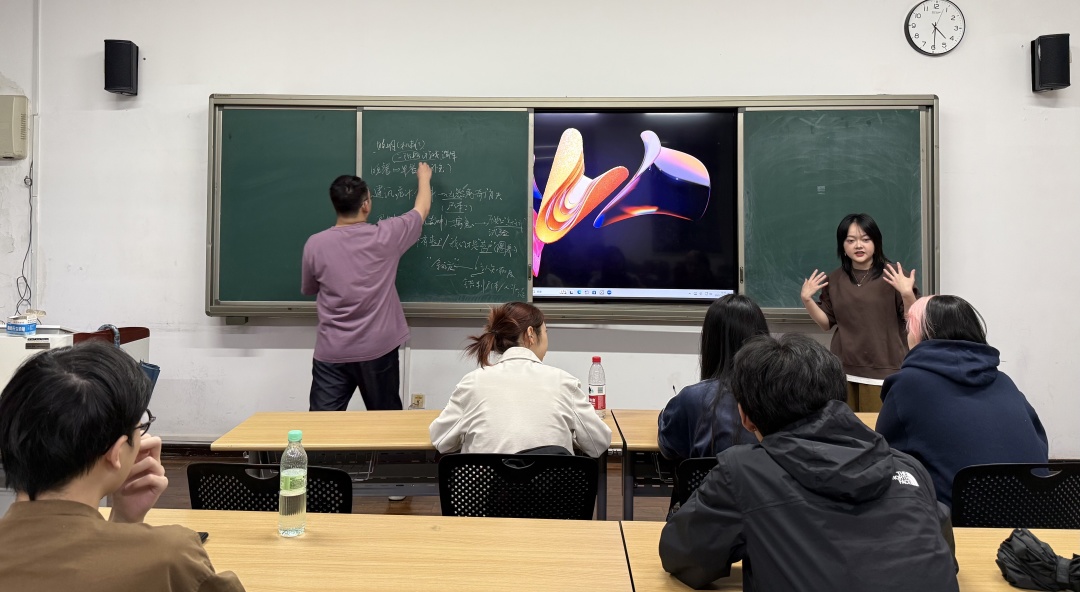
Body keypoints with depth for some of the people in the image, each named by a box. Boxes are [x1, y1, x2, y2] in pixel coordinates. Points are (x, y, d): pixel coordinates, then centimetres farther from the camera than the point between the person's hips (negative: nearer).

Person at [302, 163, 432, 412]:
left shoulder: (315, 244, -5)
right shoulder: (385, 236, -7)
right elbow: (422, 210, 11)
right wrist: (424, 178, 29)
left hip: (332, 352, 1)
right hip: (377, 349, 0)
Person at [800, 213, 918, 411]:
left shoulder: (894, 275, -4)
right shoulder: (834, 279, 7)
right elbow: (826, 323, 11)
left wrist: (907, 293, -23)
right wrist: (806, 299, -3)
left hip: (884, 370, -3)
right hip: (845, 370, 3)